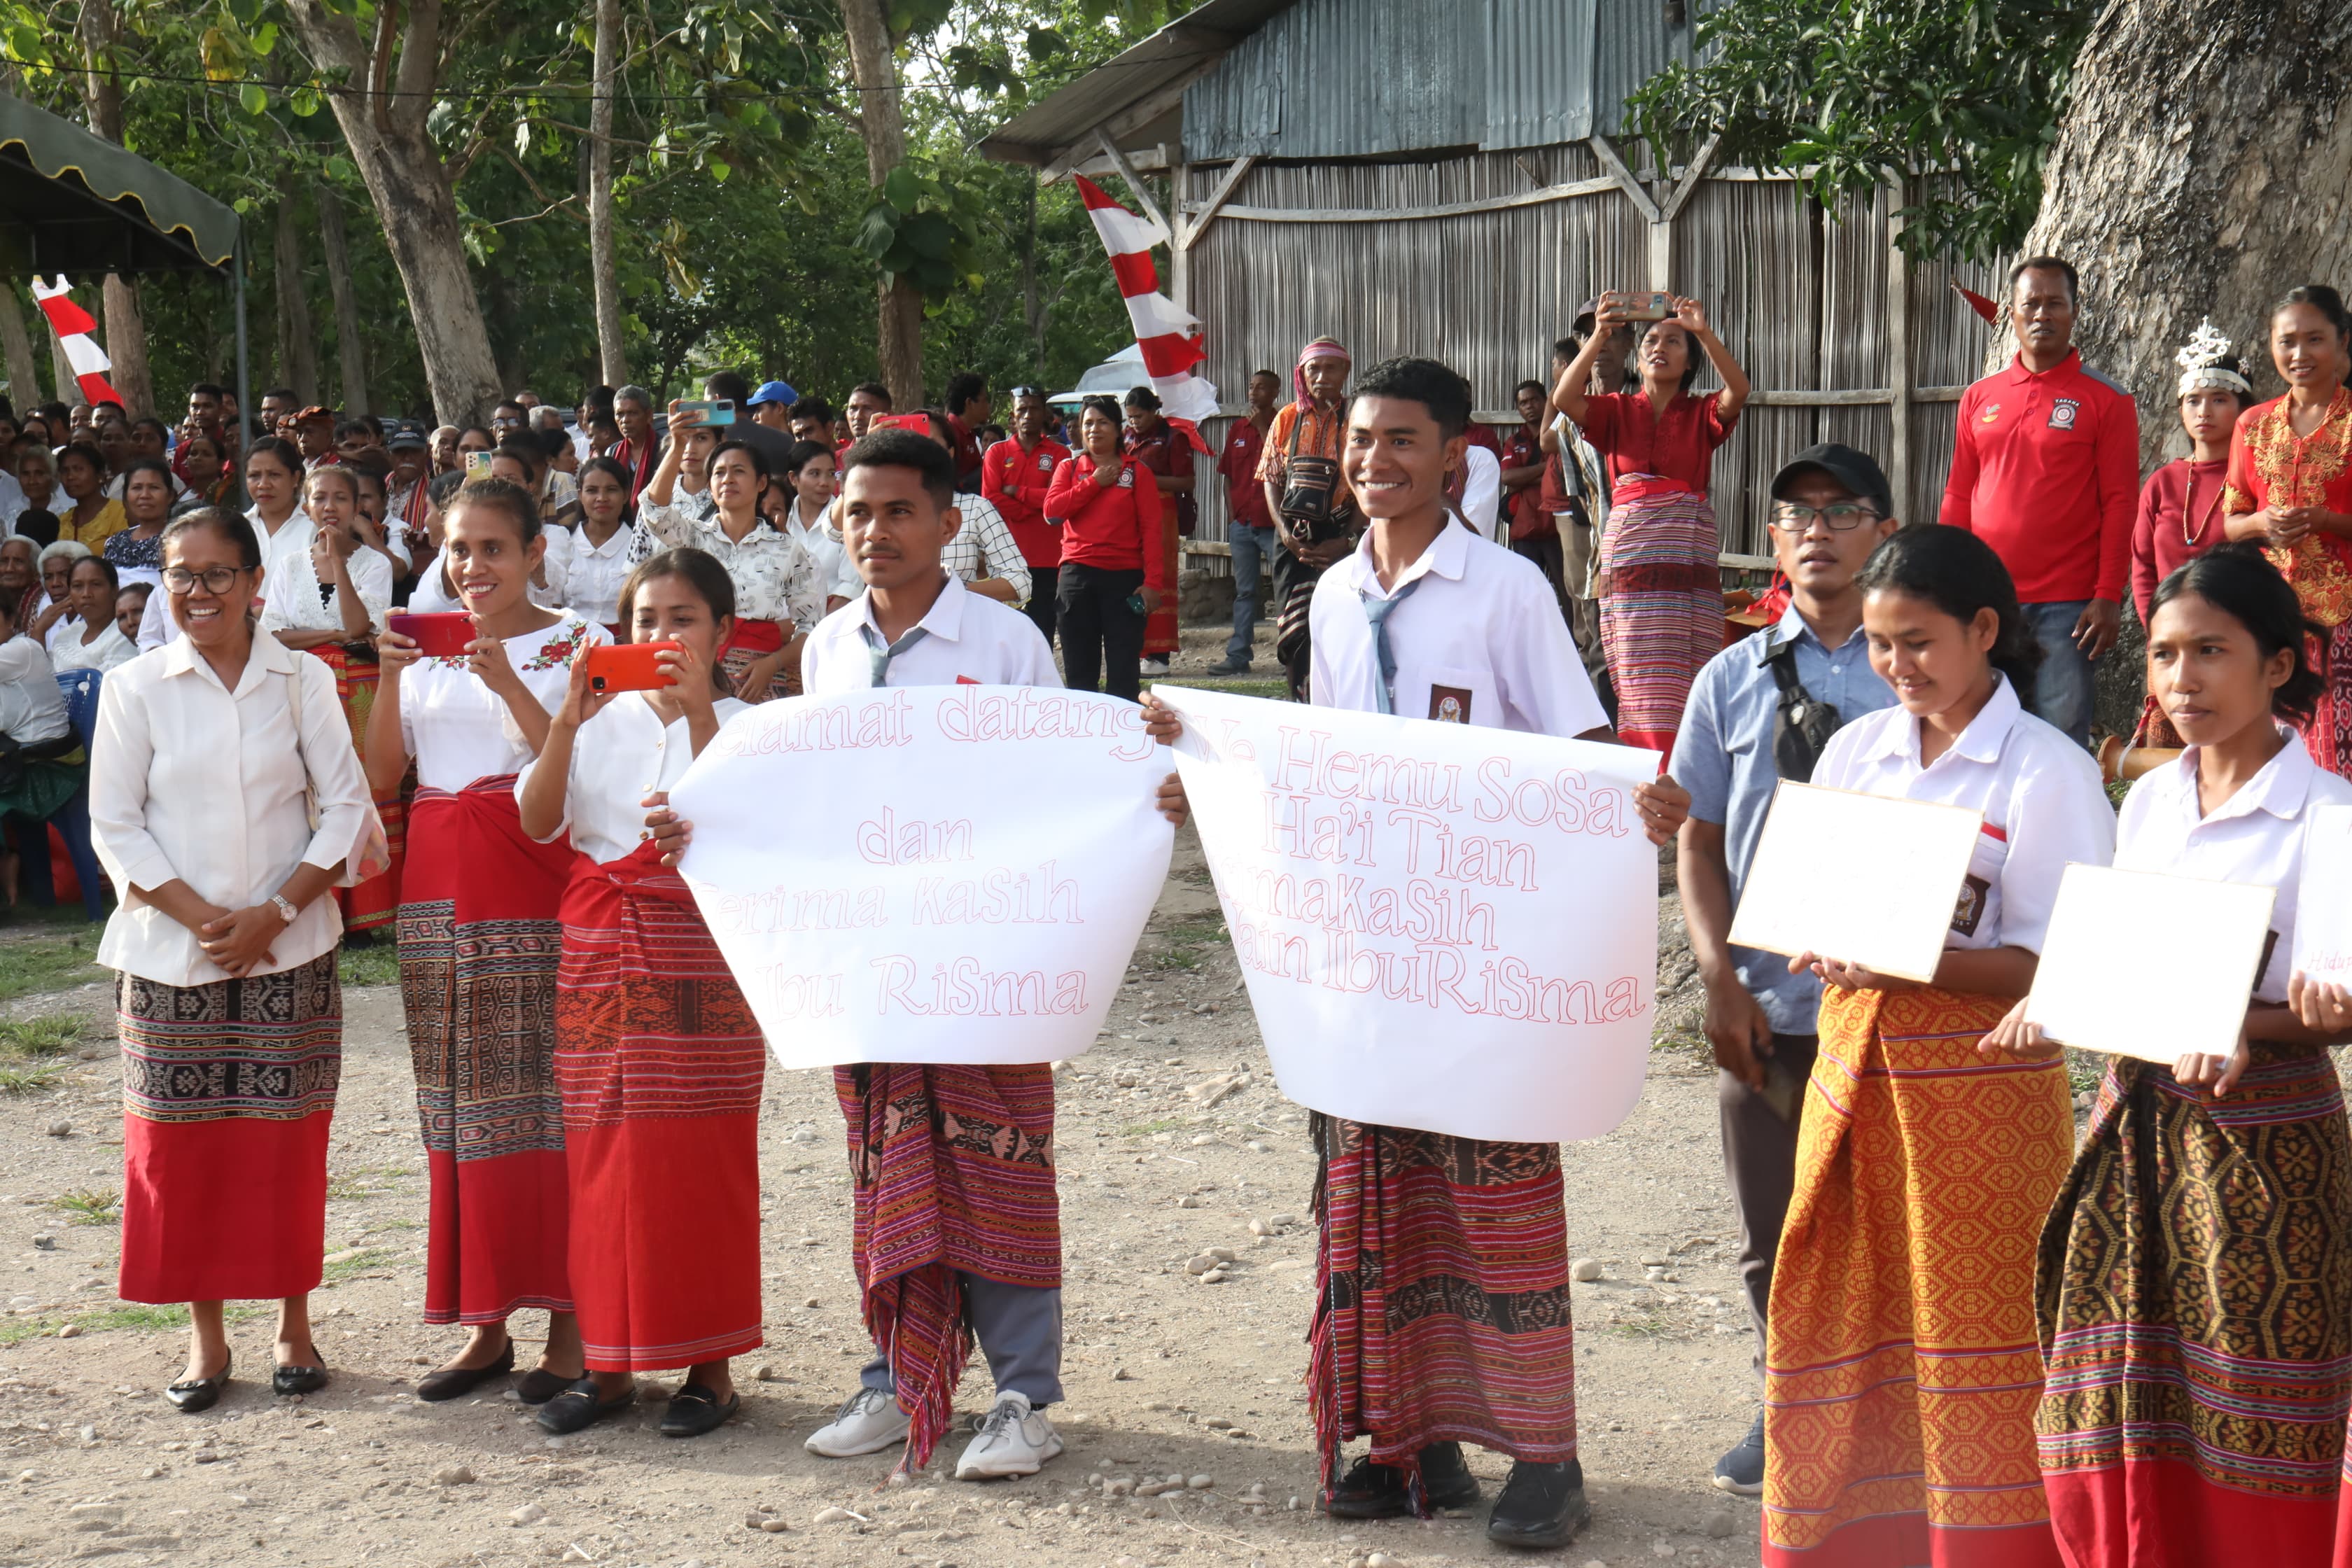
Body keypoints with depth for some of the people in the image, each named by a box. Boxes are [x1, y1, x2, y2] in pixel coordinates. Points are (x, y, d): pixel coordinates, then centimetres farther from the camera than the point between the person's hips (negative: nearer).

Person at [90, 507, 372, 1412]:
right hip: (168, 955, 0)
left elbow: (346, 806, 0)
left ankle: (294, 1326, 16)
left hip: (289, 954, 0)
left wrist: (274, 914, -11)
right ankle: (205, 1338, 14)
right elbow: (114, 825, 0)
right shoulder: (135, 689, 1)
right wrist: (199, 917, -11)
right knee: (179, 1142, 2)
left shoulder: (302, 682, 1)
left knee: (287, 1138, 2)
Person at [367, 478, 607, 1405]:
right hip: (438, 888, 5)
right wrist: (388, 678, -7)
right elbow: (380, 774, 7)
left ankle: (568, 1326, 1)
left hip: (534, 886, -5)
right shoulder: (425, 647, 12)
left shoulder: (571, 646, -1)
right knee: (456, 1105, 7)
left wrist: (508, 684, -20)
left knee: (546, 1094, -6)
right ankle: (484, 1325, 15)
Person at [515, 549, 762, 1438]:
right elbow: (538, 821, -2)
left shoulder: (741, 724, 3)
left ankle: (709, 1366, 6)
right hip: (599, 945, 3)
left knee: (699, 1156, -2)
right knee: (601, 1155, 5)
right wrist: (566, 722, -13)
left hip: (698, 951, -3)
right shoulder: (603, 720, 11)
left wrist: (699, 712, -20)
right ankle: (609, 1362, 14)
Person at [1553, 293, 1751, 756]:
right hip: (1628, 557, 1)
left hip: (1689, 564, -1)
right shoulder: (1616, 410, 13)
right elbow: (1564, 398, -5)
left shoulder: (1702, 415, 11)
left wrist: (1703, 331, -20)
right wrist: (1599, 336, -15)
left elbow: (1738, 391, -10)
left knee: (1681, 683, -9)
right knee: (1637, 683, -4)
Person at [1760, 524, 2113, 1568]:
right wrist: (1817, 949, -9)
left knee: (1973, 1328, 0)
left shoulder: (2049, 771, -7)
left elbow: (2059, 965, -11)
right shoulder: (1855, 749, 10)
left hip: (1981, 1077, -5)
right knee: (1841, 1321, 9)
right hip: (1854, 1055, 5)